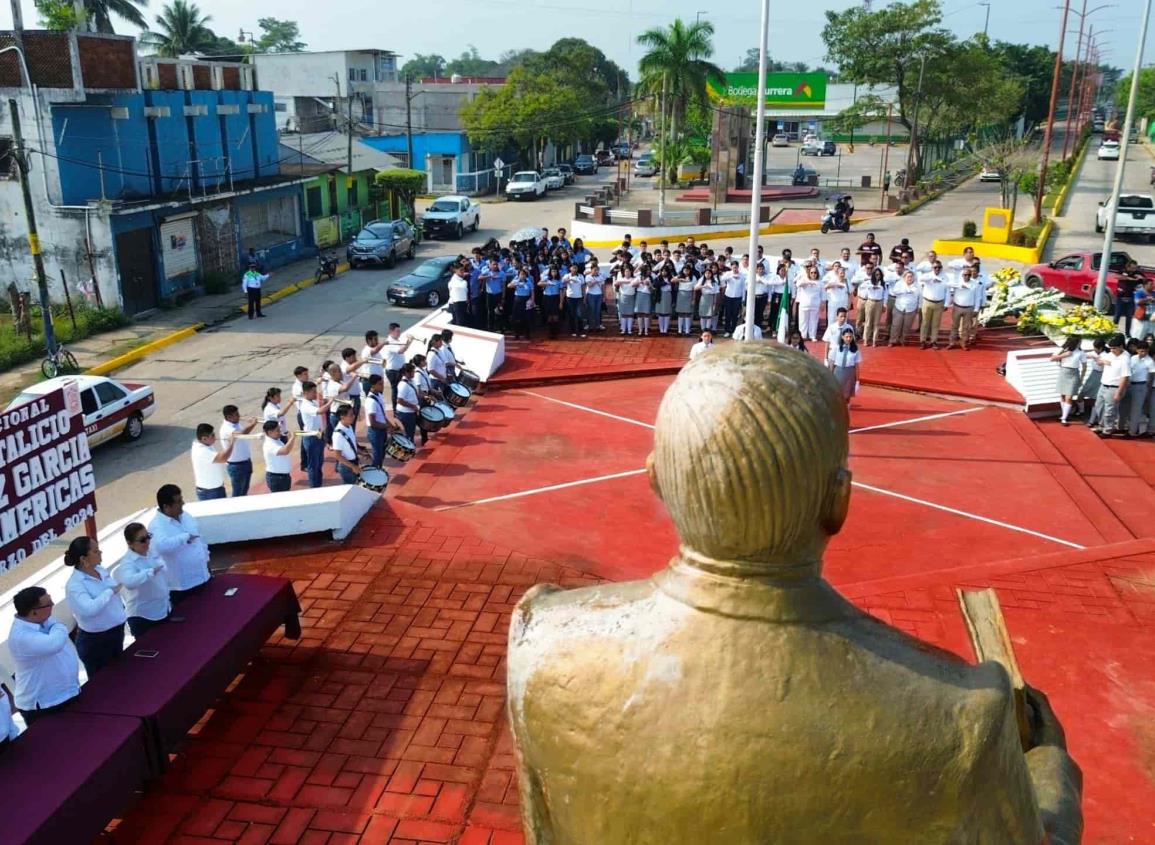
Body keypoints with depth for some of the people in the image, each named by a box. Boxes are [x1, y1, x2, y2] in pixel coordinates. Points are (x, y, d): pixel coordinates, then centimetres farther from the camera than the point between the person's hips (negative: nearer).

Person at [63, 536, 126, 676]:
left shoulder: (101, 570, 0)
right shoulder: (75, 584, -24)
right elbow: (89, 609, -40)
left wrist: (121, 615, 18)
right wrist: (110, 591, -29)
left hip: (116, 632, 8)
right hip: (95, 641, -7)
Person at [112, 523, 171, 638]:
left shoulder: (152, 552, 0)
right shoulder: (127, 563, -21)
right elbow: (129, 582, -44)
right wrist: (151, 572, -49)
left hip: (163, 611, 7)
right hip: (142, 617, -7)